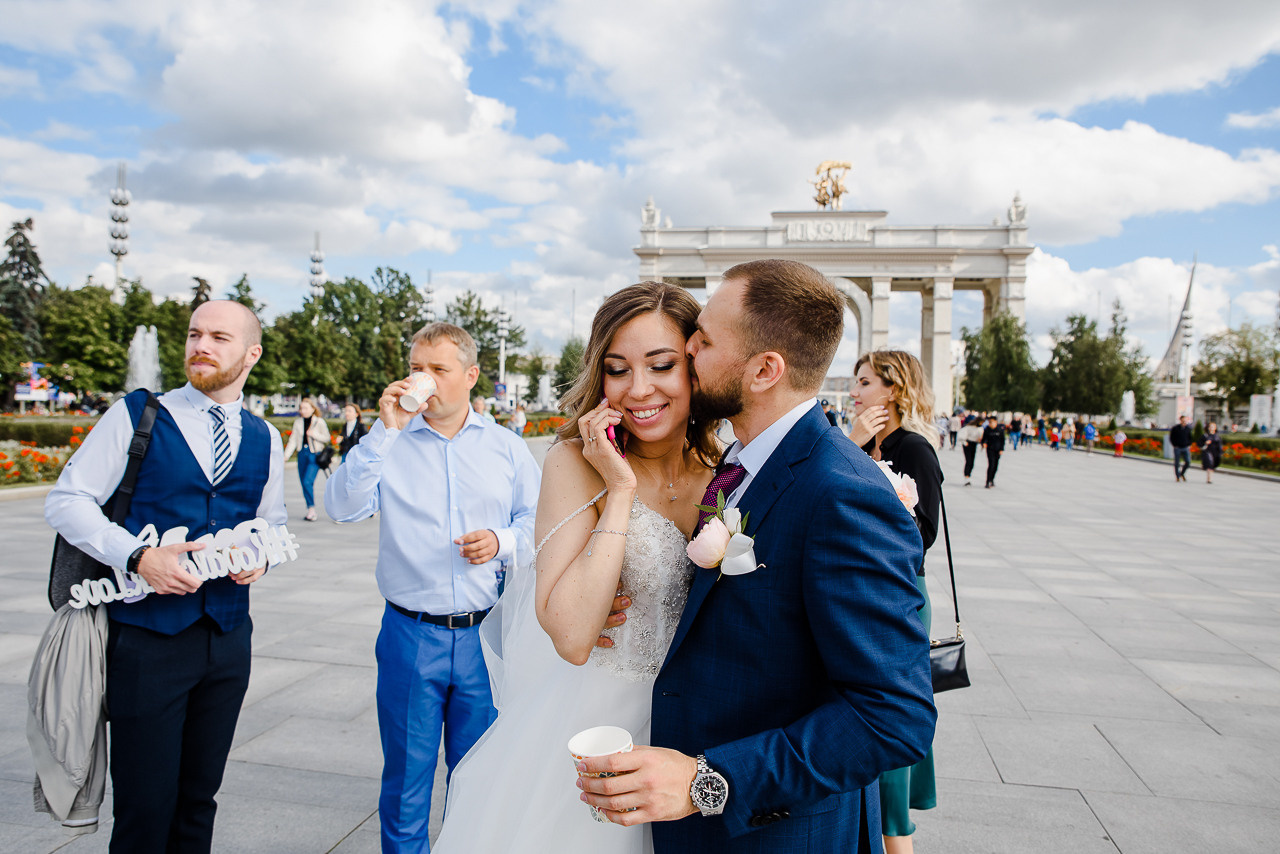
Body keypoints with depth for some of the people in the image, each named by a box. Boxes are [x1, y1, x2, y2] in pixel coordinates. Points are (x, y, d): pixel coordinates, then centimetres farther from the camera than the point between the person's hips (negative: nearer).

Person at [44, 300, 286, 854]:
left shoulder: (264, 439, 7)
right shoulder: (137, 415, -3)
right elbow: (66, 502, -4)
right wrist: (138, 556, -18)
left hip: (228, 638, 3)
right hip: (147, 638, -3)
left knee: (199, 799, 15)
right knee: (145, 809, 5)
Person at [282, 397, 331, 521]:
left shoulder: (319, 422, -2)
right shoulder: (298, 422, 9)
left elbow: (327, 438, 0)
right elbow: (293, 440, 7)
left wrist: (314, 434, -15)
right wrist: (286, 455, -2)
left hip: (315, 455, -5)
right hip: (302, 454, 5)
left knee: (308, 481, -17)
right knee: (304, 483, 7)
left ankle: (312, 509, -6)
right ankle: (310, 511, 17)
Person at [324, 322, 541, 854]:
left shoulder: (508, 449, 5)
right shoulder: (389, 445, 1)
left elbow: (537, 522, 8)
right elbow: (341, 506, -12)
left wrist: (502, 542, -13)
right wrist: (384, 430, -17)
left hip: (485, 635, 1)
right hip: (410, 635, -1)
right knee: (405, 776, 12)